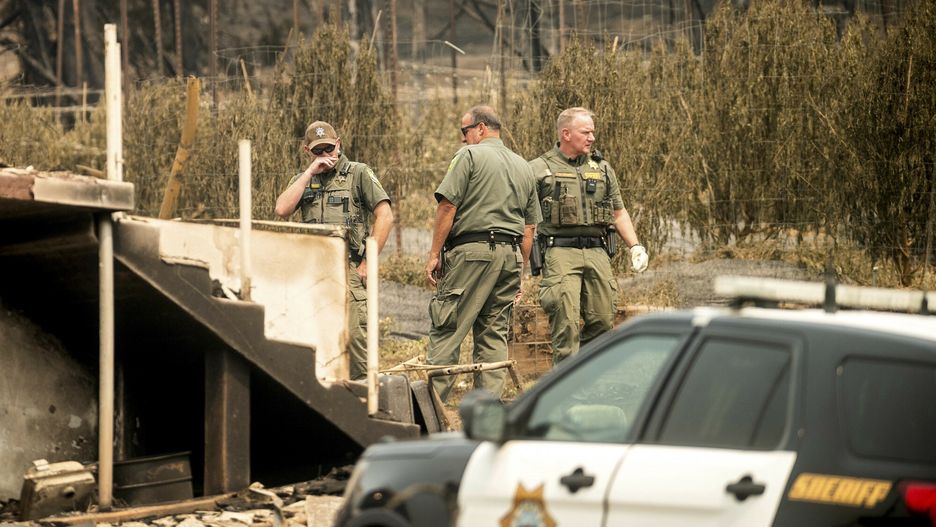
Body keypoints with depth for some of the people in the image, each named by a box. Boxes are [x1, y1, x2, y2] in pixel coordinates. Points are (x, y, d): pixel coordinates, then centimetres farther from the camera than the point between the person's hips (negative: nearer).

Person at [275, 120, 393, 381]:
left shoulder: (359, 173, 4)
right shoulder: (303, 180, 17)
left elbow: (385, 216, -3)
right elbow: (282, 210, -1)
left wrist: (369, 262, -8)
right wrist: (310, 172, -4)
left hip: (347, 269, -5)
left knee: (352, 334, -15)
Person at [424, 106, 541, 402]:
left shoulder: (470, 155, -1)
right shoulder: (523, 167, 20)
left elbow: (447, 206, -9)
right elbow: (529, 228, 19)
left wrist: (434, 254, -6)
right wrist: (520, 273, 22)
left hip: (472, 249, -7)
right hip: (510, 254, 7)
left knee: (446, 331, -7)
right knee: (494, 334, 9)